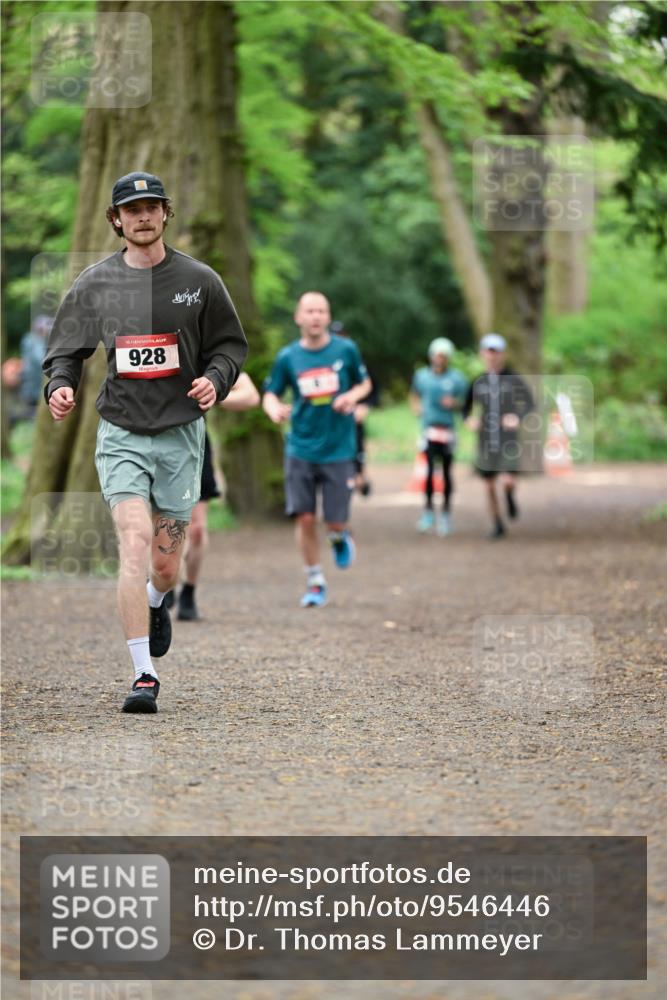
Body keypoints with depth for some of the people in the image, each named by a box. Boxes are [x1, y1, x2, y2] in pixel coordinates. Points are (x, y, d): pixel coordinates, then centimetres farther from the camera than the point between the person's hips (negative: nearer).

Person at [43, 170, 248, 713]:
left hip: (181, 433, 1)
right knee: (135, 544, -18)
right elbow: (66, 349, 12)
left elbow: (231, 343, 10)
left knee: (166, 564, 7)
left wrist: (215, 379, -11)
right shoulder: (94, 283, 2)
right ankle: (144, 677, -14)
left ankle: (155, 605, 46)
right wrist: (60, 385, -9)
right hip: (121, 434, -1)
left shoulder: (198, 280, 1)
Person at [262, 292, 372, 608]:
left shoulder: (346, 350, -3)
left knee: (335, 522, -3)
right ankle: (315, 584, 13)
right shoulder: (288, 357, -2)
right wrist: (274, 409, -16)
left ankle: (340, 537, 36)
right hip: (301, 449, 1)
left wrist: (352, 396, -10)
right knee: (305, 518, -4)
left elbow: (364, 383, 12)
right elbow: (270, 393, 7)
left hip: (339, 449, -1)